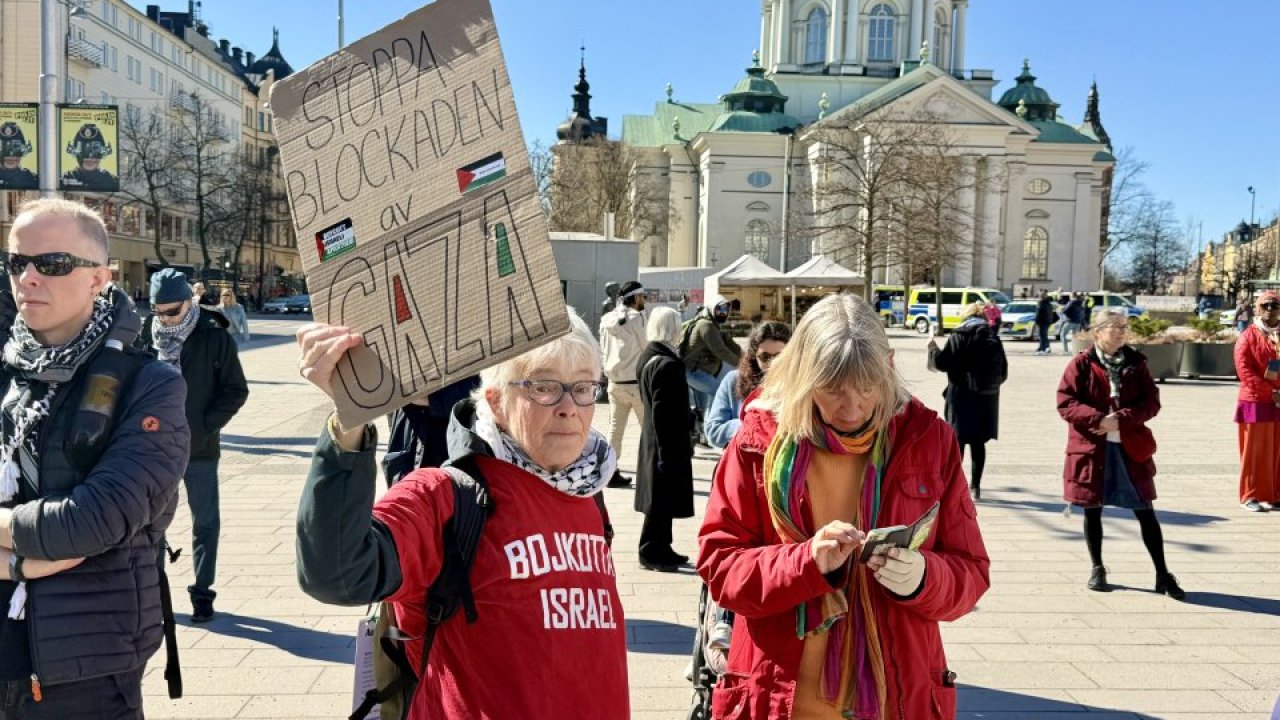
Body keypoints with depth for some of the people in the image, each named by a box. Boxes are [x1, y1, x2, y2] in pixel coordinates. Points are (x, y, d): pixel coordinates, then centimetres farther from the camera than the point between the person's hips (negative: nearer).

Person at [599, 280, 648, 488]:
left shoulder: (607, 320, 6)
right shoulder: (637, 318, -13)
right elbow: (648, 347, -8)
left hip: (614, 382, 6)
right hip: (636, 383, -6)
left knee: (615, 428, 10)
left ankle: (611, 472, 11)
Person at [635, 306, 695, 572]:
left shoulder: (649, 358, 9)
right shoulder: (666, 363, -22)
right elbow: (663, 412, -24)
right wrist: (668, 450, -22)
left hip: (657, 442, 10)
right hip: (668, 443, -10)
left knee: (662, 499, 17)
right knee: (662, 499, 0)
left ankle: (661, 549, 27)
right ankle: (652, 553, 10)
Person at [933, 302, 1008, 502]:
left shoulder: (958, 338, -8)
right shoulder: (994, 340, 3)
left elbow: (942, 363, -11)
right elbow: (1003, 372, 4)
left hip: (962, 397, -3)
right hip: (986, 399, 3)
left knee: (957, 441, 5)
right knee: (978, 443, 9)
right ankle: (975, 487, 14)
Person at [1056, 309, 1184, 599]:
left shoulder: (1136, 363, 5)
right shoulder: (1081, 364, -3)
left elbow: (1151, 402, -1)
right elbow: (1065, 403, -9)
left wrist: (1121, 419, -16)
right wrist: (1099, 418, -23)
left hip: (1131, 447, 2)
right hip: (1091, 447, -2)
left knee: (1145, 511, 4)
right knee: (1092, 510, 8)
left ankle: (1162, 575, 12)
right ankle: (1097, 569, 24)